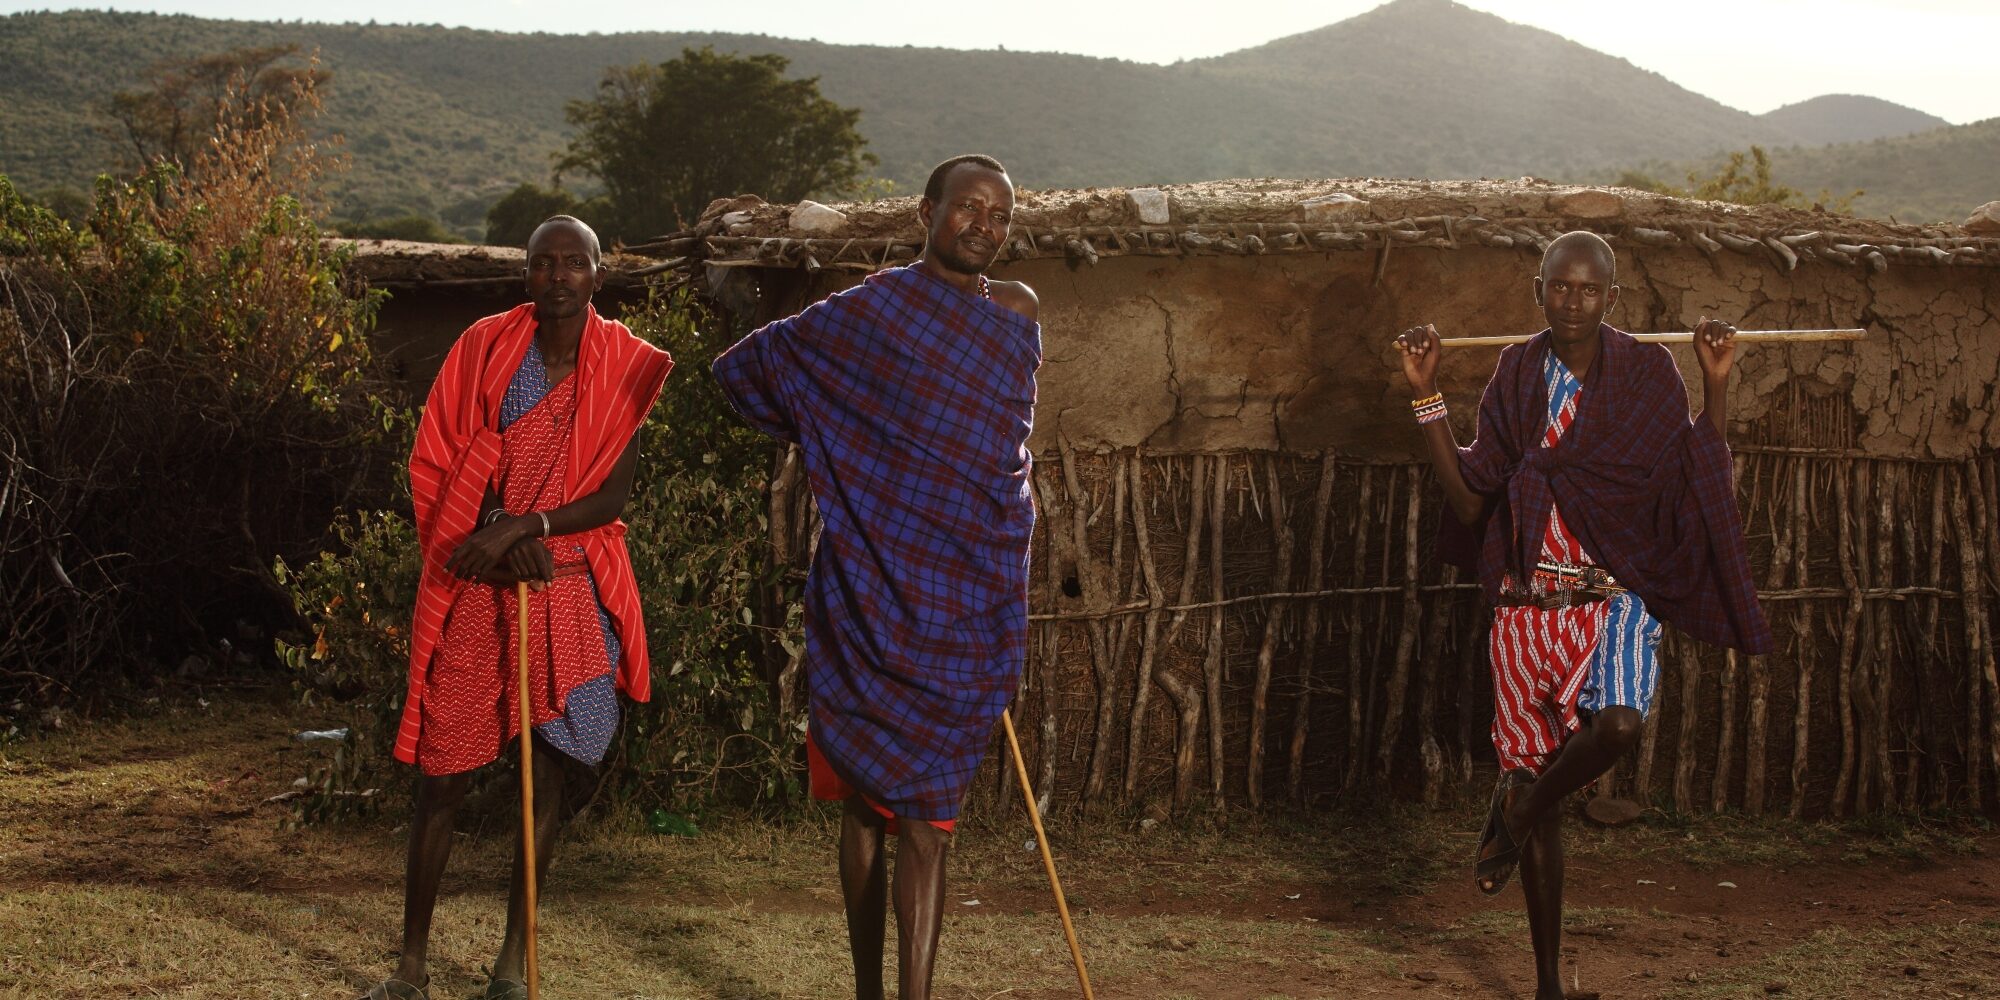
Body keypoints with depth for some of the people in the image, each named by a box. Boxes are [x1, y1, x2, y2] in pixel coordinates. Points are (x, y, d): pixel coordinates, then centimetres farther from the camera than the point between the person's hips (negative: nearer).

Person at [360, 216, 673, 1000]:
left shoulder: (622, 367, 0)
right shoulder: (486, 347, 0)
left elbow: (615, 492, -5)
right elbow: (439, 464, 0)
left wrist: (521, 526, -17)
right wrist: (502, 539, -13)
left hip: (571, 589, 1)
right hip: (475, 586, -1)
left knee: (555, 772, 2)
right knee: (441, 772, 0)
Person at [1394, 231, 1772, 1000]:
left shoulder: (1648, 374, 0)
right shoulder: (1516, 376, 3)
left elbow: (1698, 484, 0)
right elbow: (1468, 498, 0)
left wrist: (1716, 384, -8)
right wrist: (1426, 392, -3)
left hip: (1615, 598, -1)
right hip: (1528, 604, 1)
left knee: (1618, 722, -33)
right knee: (1539, 784, 6)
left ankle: (1519, 806, -1)